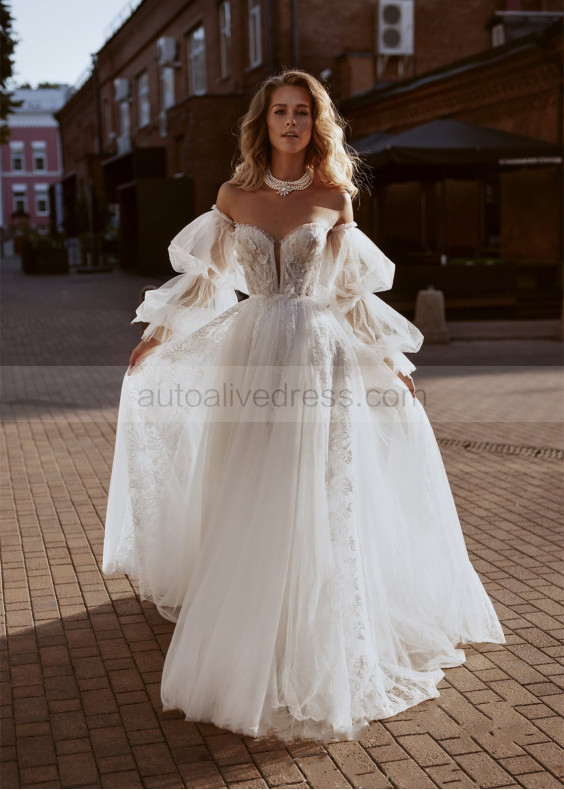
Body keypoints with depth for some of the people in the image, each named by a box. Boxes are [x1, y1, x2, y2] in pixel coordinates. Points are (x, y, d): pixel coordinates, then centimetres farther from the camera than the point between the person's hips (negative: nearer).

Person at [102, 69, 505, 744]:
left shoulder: (335, 197, 3)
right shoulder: (234, 196, 6)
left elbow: (350, 289, 9)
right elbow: (207, 276, 14)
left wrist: (387, 358, 10)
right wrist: (157, 334, 13)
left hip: (321, 357, -1)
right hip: (251, 353, 1)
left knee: (316, 508, 0)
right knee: (246, 507, 6)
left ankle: (319, 655, 15)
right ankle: (247, 647, 25)